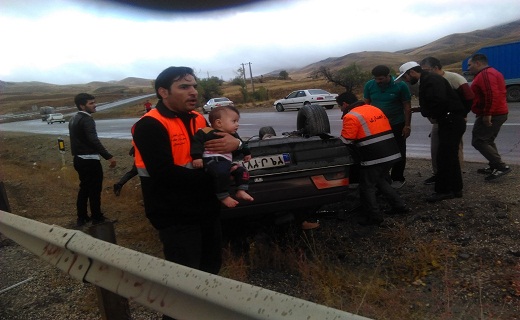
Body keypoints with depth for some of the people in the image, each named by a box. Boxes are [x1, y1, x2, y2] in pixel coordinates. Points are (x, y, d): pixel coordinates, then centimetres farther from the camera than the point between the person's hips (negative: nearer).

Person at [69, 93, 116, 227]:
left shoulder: (73, 119, 14)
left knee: (84, 188, 18)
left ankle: (81, 218, 25)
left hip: (79, 159, 9)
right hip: (90, 161, -9)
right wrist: (108, 156, -28)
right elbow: (94, 141, -27)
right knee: (94, 190, 2)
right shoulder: (87, 120, -17)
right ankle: (97, 218, 11)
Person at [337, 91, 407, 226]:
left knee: (367, 187, 6)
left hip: (374, 158, -9)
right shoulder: (375, 109, 16)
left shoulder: (351, 117, -9)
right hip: (391, 154, 9)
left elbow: (344, 142, -11)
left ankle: (374, 217, 12)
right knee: (381, 181, 27)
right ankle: (399, 205, 29)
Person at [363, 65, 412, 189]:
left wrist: (407, 125, -8)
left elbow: (407, 107, -7)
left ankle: (398, 178, 20)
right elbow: (367, 104, 5)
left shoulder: (400, 86, -12)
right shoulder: (369, 85, -6)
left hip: (397, 125, -2)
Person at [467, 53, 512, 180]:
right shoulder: (491, 72, 19)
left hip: (490, 115, -11)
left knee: (478, 141, -8)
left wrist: (487, 114, -29)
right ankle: (494, 166, 24)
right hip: (498, 113, 11)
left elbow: (492, 95, -29)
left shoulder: (485, 74, -17)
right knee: (487, 141, 19)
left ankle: (501, 167, -9)